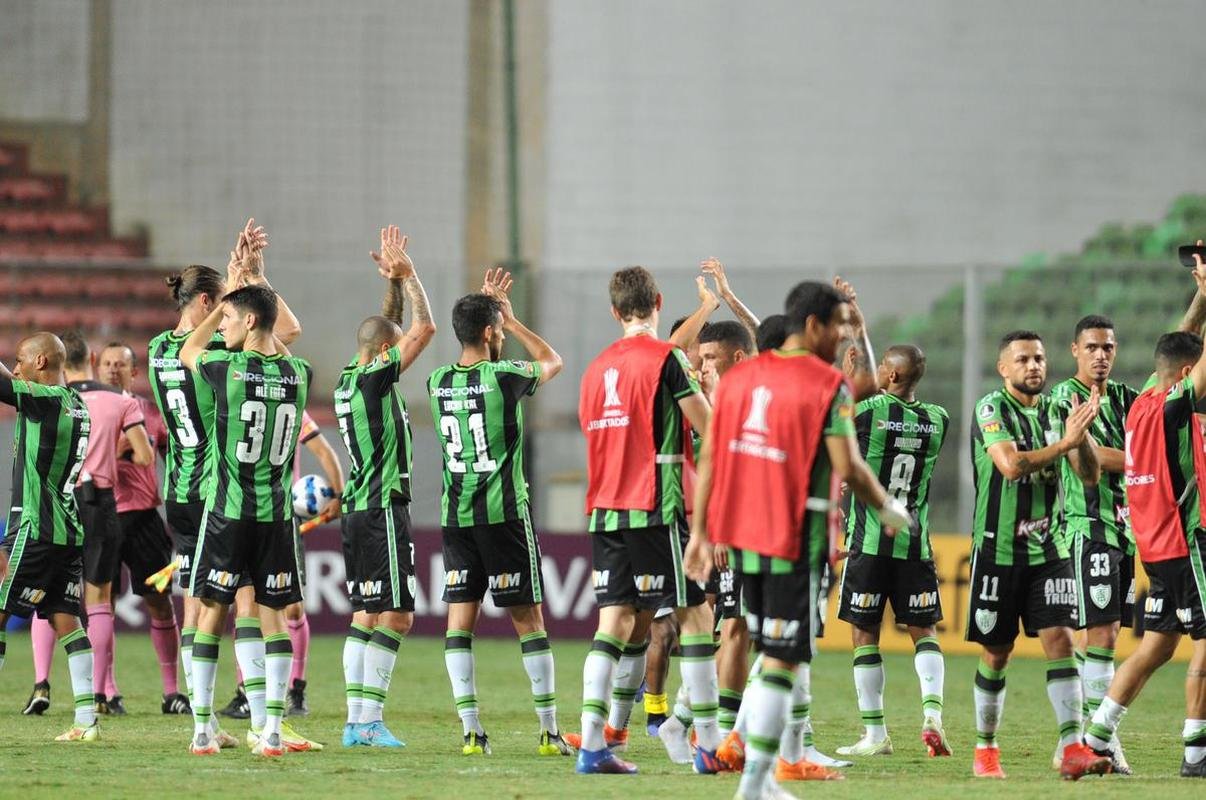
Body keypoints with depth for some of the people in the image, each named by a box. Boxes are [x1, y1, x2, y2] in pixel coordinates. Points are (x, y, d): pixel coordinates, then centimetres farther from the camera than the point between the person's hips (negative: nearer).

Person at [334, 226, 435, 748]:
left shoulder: (351, 379, 12)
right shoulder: (374, 380, -12)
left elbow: (388, 329, 27)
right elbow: (423, 328, -11)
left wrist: (393, 280, 19)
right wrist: (406, 274, -2)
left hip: (356, 509, 10)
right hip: (382, 509, -10)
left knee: (367, 615, 10)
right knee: (396, 616, -10)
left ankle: (356, 721, 9)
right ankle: (370, 721, -15)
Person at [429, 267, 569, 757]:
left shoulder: (439, 383, 4)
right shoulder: (502, 379, -11)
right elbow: (551, 361, 11)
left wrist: (487, 308, 29)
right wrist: (512, 319, 18)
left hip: (455, 515, 4)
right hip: (504, 514, -4)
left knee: (459, 620, 2)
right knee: (528, 619, 2)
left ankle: (470, 729, -4)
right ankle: (549, 729, 4)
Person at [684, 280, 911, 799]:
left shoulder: (739, 376, 8)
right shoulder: (829, 387, -10)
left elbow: (709, 456, 8)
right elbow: (848, 469, -15)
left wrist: (700, 532, 12)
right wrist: (889, 509, 2)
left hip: (743, 531, 7)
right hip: (796, 535, -7)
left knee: (780, 650, 20)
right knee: (782, 659, -2)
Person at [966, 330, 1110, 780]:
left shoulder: (1055, 411, 8)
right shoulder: (991, 409, -8)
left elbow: (1090, 475, 4)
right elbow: (1010, 464, -23)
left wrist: (1083, 434, -13)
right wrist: (1064, 443, -25)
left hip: (1047, 548, 4)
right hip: (998, 549, -4)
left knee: (1060, 641, -9)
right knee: (996, 653, 4)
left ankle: (1073, 749, -16)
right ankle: (985, 749, 18)